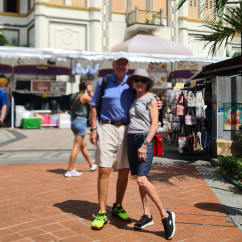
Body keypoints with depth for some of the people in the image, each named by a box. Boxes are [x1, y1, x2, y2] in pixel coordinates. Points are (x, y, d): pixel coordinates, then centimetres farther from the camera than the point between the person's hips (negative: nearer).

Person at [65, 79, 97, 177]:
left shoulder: (73, 96, 10)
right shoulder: (85, 96, -12)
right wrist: (90, 92, 1)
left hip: (74, 121, 9)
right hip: (81, 121, -9)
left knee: (83, 144, 19)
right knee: (77, 146, -6)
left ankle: (91, 164, 35)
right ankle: (70, 170, -6)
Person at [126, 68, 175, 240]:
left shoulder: (151, 99, -2)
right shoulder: (133, 100, 17)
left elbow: (154, 124, -10)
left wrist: (145, 145, -19)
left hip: (145, 139, -7)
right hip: (131, 140, 7)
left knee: (142, 179, -18)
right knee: (140, 180, 7)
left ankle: (165, 215, -9)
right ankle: (147, 215, 15)